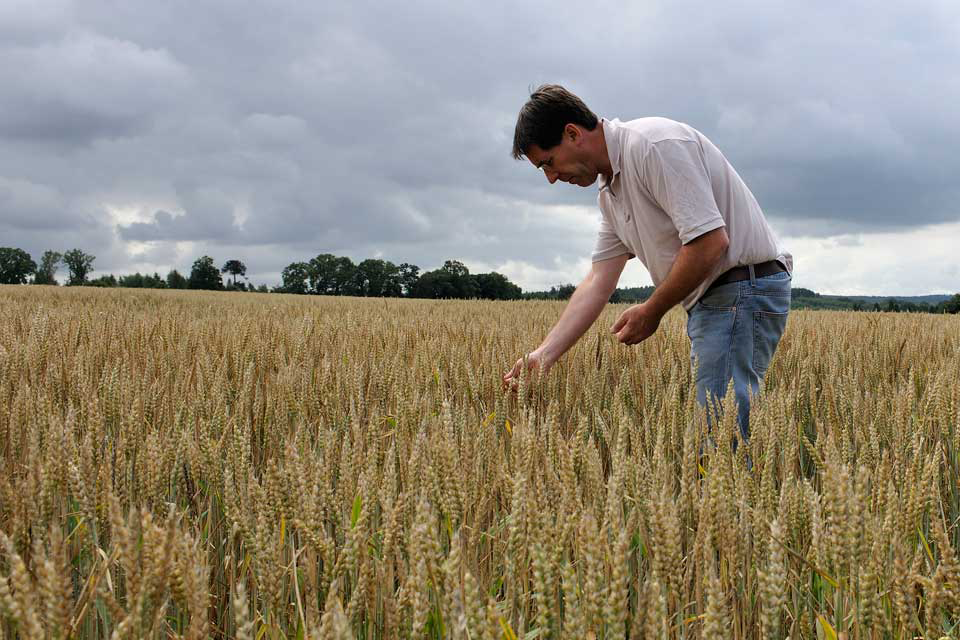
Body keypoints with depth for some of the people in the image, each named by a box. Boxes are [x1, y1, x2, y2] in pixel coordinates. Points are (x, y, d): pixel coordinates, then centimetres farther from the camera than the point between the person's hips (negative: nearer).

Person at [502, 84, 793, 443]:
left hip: (744, 288, -10)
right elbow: (598, 282, 11)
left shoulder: (655, 144, -16)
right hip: (709, 300, 10)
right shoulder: (610, 192, 14)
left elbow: (710, 240, -23)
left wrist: (651, 312, -11)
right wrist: (544, 355, 2)